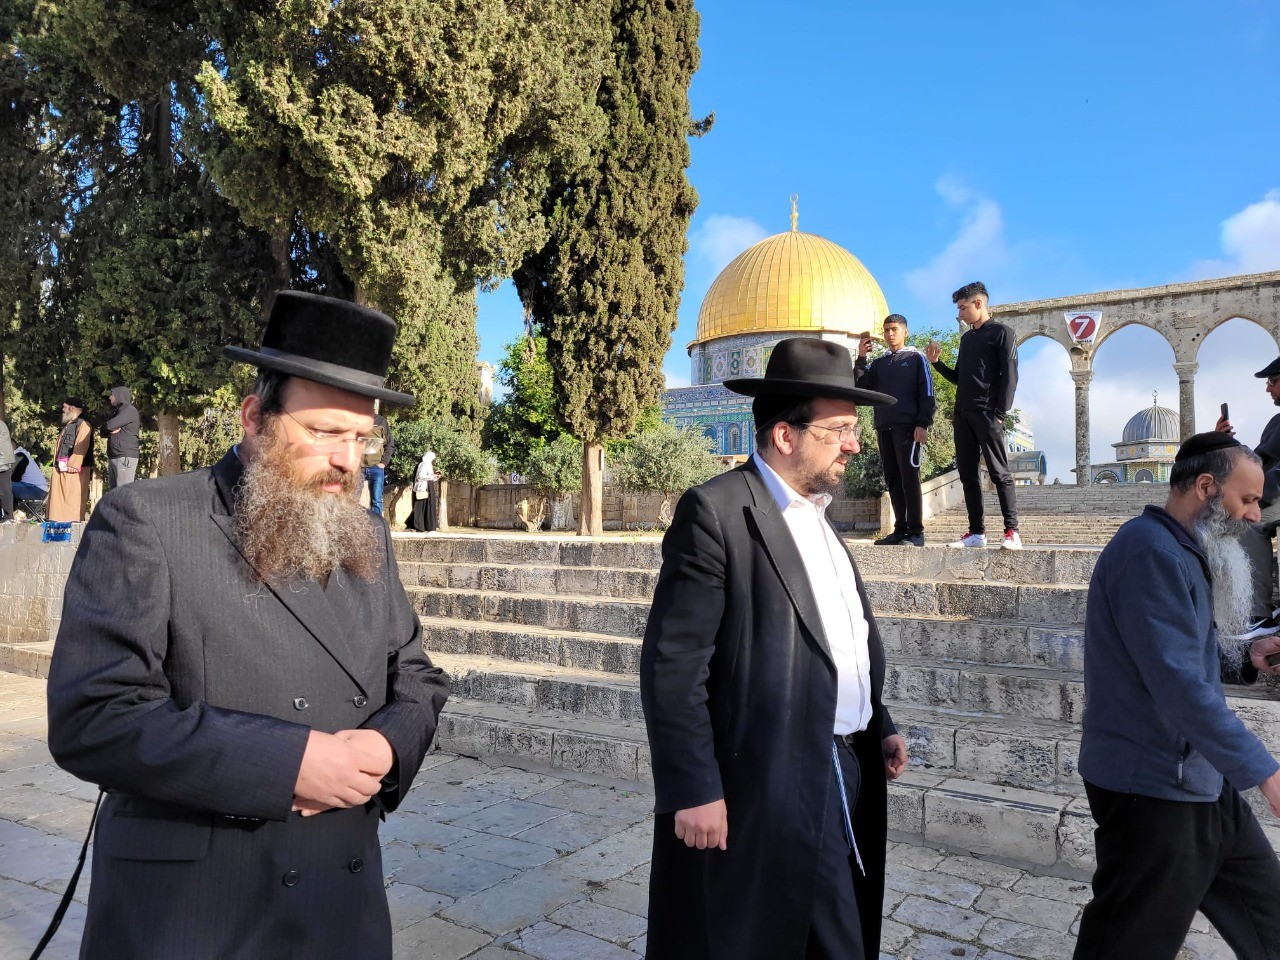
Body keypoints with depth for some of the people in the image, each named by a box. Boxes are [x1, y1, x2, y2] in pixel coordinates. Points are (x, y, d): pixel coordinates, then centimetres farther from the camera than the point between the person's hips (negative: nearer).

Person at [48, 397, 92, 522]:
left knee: (73, 497, -8)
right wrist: (59, 464, 14)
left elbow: (81, 447, -16)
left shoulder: (83, 425, -8)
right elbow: (61, 446, 24)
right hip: (62, 468, 9)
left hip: (75, 469, -9)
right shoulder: (67, 426, 21)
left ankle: (74, 521, -5)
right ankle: (60, 520, 12)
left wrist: (72, 465, -20)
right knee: (59, 496, 8)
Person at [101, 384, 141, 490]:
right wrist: (111, 430, -4)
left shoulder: (129, 410, -5)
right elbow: (103, 432, 17)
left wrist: (110, 427, 7)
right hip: (113, 458, 9)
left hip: (125, 458, -9)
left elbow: (109, 425, -16)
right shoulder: (117, 412, 23)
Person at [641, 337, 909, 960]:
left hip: (847, 769, 8)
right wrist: (693, 791, -19)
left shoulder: (817, 513, 11)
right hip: (772, 785, -8)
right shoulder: (715, 512, -16)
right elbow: (672, 667, -19)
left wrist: (878, 724, 13)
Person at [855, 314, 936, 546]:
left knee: (909, 478, -9)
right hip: (884, 428, 5)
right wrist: (861, 358, 0)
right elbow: (863, 387, 9)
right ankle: (900, 529, 7)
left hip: (908, 427, -5)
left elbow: (926, 393, 1)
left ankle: (916, 532, -8)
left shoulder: (916, 358, 9)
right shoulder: (878, 363, 22)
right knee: (892, 480, 4)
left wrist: (923, 424, -11)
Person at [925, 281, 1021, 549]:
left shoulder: (1001, 333, 0)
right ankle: (976, 532, 7)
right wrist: (937, 362, 10)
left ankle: (1012, 532, -7)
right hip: (962, 414, 7)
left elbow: (1009, 376, -8)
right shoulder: (966, 338, 21)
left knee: (1000, 473, -8)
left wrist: (999, 413, -16)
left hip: (987, 414, -7)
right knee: (967, 474, 4)